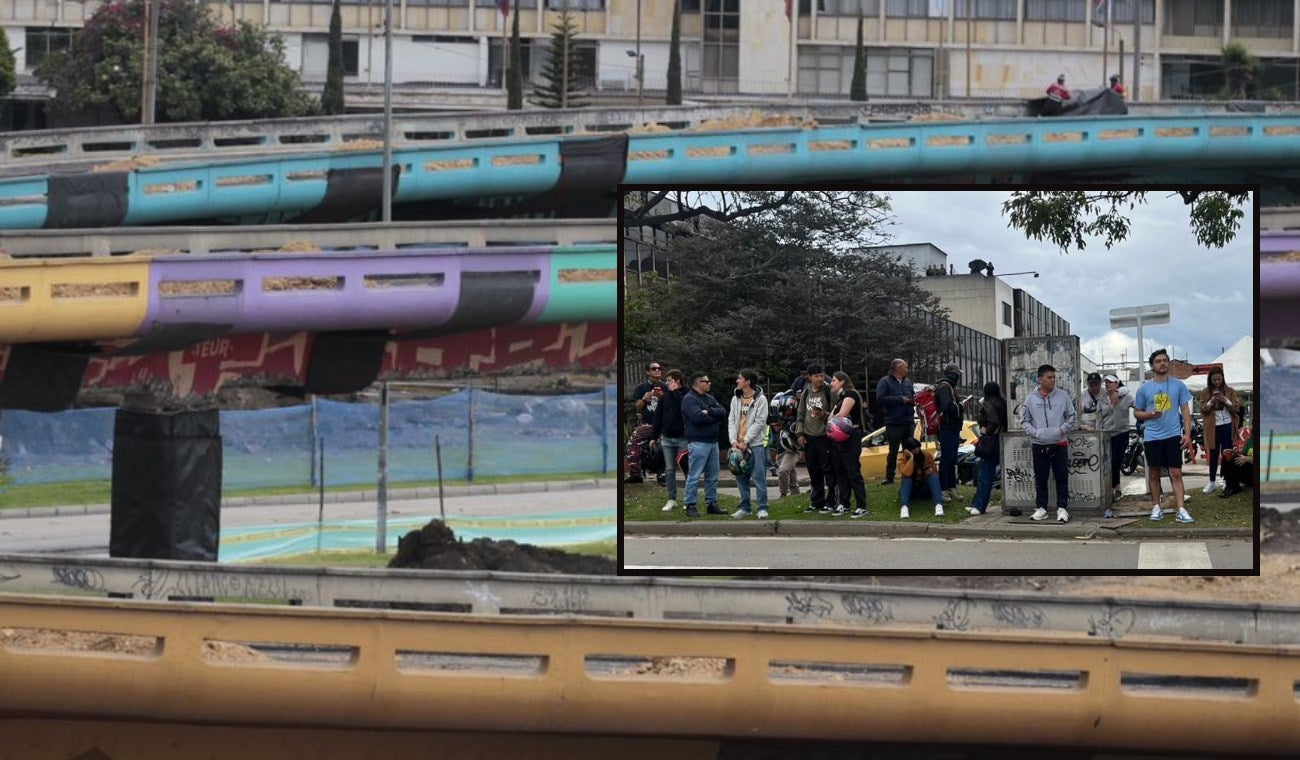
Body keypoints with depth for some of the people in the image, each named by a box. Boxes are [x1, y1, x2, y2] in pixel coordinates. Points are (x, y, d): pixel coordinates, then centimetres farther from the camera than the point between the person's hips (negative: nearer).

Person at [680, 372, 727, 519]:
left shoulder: (710, 398, 18)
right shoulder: (689, 399, -7)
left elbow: (723, 413, 5)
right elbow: (698, 417, -21)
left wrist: (708, 412, -12)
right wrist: (714, 417, -6)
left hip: (712, 441, 8)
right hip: (698, 442, -8)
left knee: (712, 477, 11)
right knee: (694, 476, -7)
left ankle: (712, 504, 18)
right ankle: (690, 506, -4)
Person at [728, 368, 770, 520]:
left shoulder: (760, 399, -5)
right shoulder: (736, 399, 12)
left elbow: (759, 422, -10)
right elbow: (731, 420, 9)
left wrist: (746, 441, -14)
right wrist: (734, 440, -6)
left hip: (756, 444, -6)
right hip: (738, 444, 6)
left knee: (759, 477, -8)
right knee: (741, 478, 8)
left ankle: (762, 508, -6)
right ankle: (745, 508, 16)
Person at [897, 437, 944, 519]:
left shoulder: (926, 455, -8)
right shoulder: (902, 458, -16)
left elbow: (935, 472, 3)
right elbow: (907, 474, -34)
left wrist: (931, 471, -20)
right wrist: (911, 457, -35)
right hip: (910, 489, -2)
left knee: (933, 476, -25)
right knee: (907, 479, -31)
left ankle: (938, 505, -42)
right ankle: (904, 507, -50)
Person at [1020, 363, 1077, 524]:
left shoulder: (1063, 396, 2)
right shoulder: (1031, 399, 4)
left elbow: (1071, 417, 7)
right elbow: (1025, 420, 9)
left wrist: (1062, 429, -8)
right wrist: (1034, 432, -6)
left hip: (1059, 444, -1)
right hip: (1039, 444, 1)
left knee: (1062, 477, 0)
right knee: (1040, 479, 6)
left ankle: (1062, 508, 6)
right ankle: (1041, 508, 14)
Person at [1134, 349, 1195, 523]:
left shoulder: (1178, 385, 2)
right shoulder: (1144, 389, 3)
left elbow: (1185, 410, 5)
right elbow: (1137, 412, 10)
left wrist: (1187, 433, -4)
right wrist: (1150, 414, -12)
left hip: (1173, 436, -1)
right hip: (1152, 436, 1)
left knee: (1176, 473, -7)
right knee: (1154, 473, 9)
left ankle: (1181, 510, -10)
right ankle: (1157, 507, 21)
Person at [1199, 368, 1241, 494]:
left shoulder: (1230, 391, 4)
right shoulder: (1205, 393, 4)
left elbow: (1237, 408, 1)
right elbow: (1202, 410, 1)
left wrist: (1227, 401, -16)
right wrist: (1211, 402, -17)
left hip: (1227, 426, -1)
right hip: (1213, 427, 1)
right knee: (1213, 454, 6)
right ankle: (1212, 481, 14)